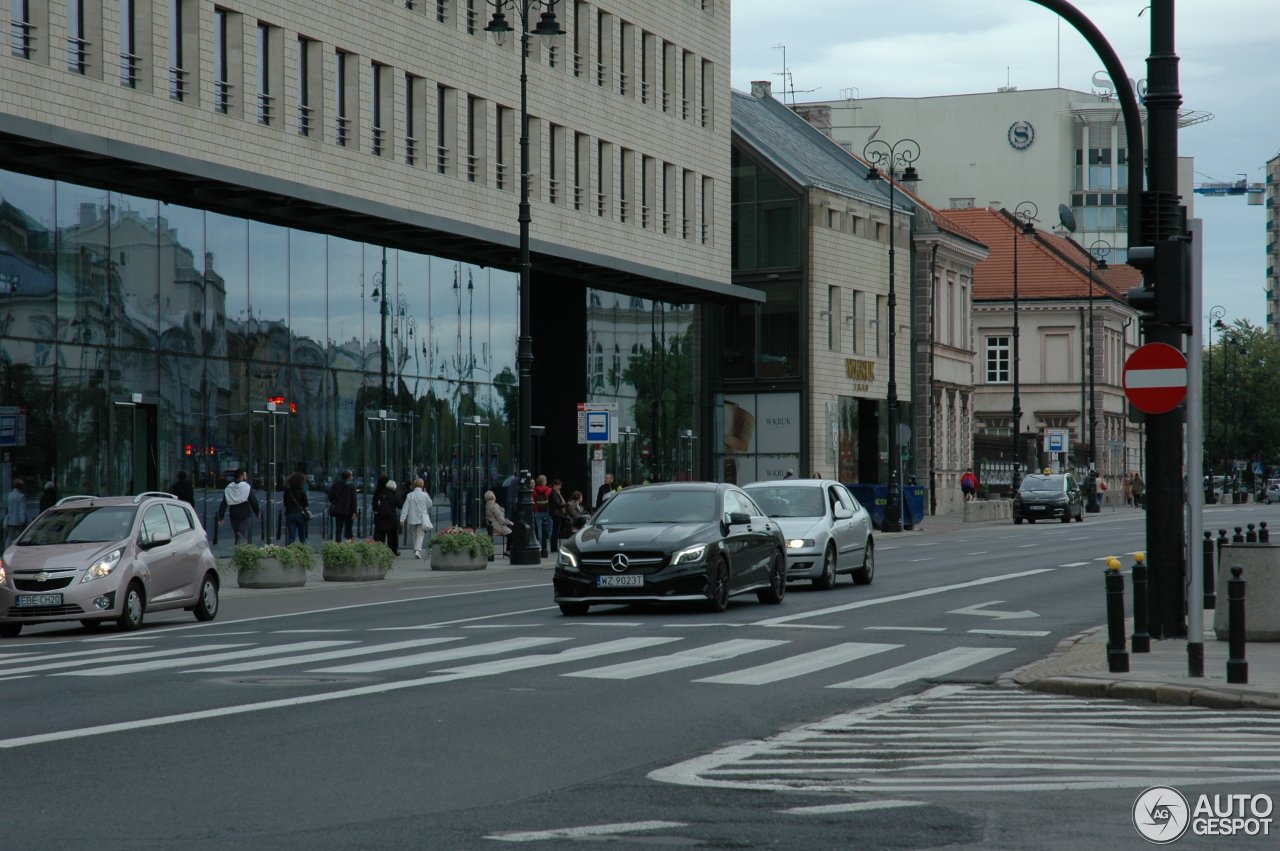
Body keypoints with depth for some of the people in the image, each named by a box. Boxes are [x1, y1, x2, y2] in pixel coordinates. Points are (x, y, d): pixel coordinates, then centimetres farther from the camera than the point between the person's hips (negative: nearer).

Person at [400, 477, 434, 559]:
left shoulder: (410, 495, -2)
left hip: (412, 519, 2)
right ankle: (417, 550, -24)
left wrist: (402, 519, -6)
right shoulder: (424, 495, -7)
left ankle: (416, 552, 19)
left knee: (414, 535, 15)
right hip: (422, 519, -2)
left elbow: (405, 508, -5)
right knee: (420, 535, -4)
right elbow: (429, 505, 10)